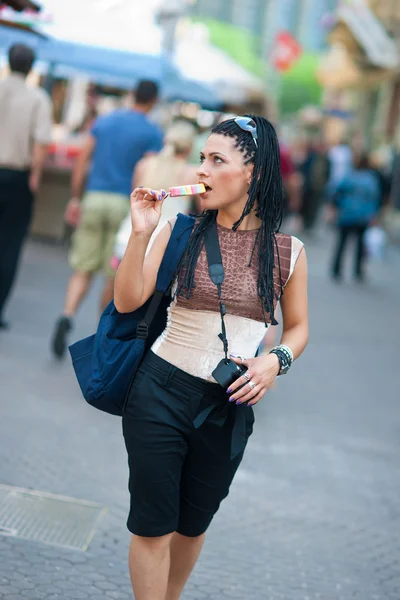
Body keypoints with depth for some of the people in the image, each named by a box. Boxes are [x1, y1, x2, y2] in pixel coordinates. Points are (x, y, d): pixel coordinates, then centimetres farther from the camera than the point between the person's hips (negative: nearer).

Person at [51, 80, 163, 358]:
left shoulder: (104, 121, 10)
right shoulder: (153, 133, -2)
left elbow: (82, 160, 6)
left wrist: (75, 199, 10)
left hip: (94, 199, 3)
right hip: (125, 203, -3)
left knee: (83, 270, 5)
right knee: (116, 274, 10)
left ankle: (67, 317, -20)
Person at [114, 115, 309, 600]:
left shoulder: (287, 251, -4)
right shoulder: (181, 229, -7)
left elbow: (298, 327, 8)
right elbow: (127, 301, -12)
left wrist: (276, 360, -12)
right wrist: (141, 233, -24)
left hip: (231, 405, 2)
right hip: (162, 391, -1)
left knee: (194, 523, 20)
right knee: (153, 527, 4)